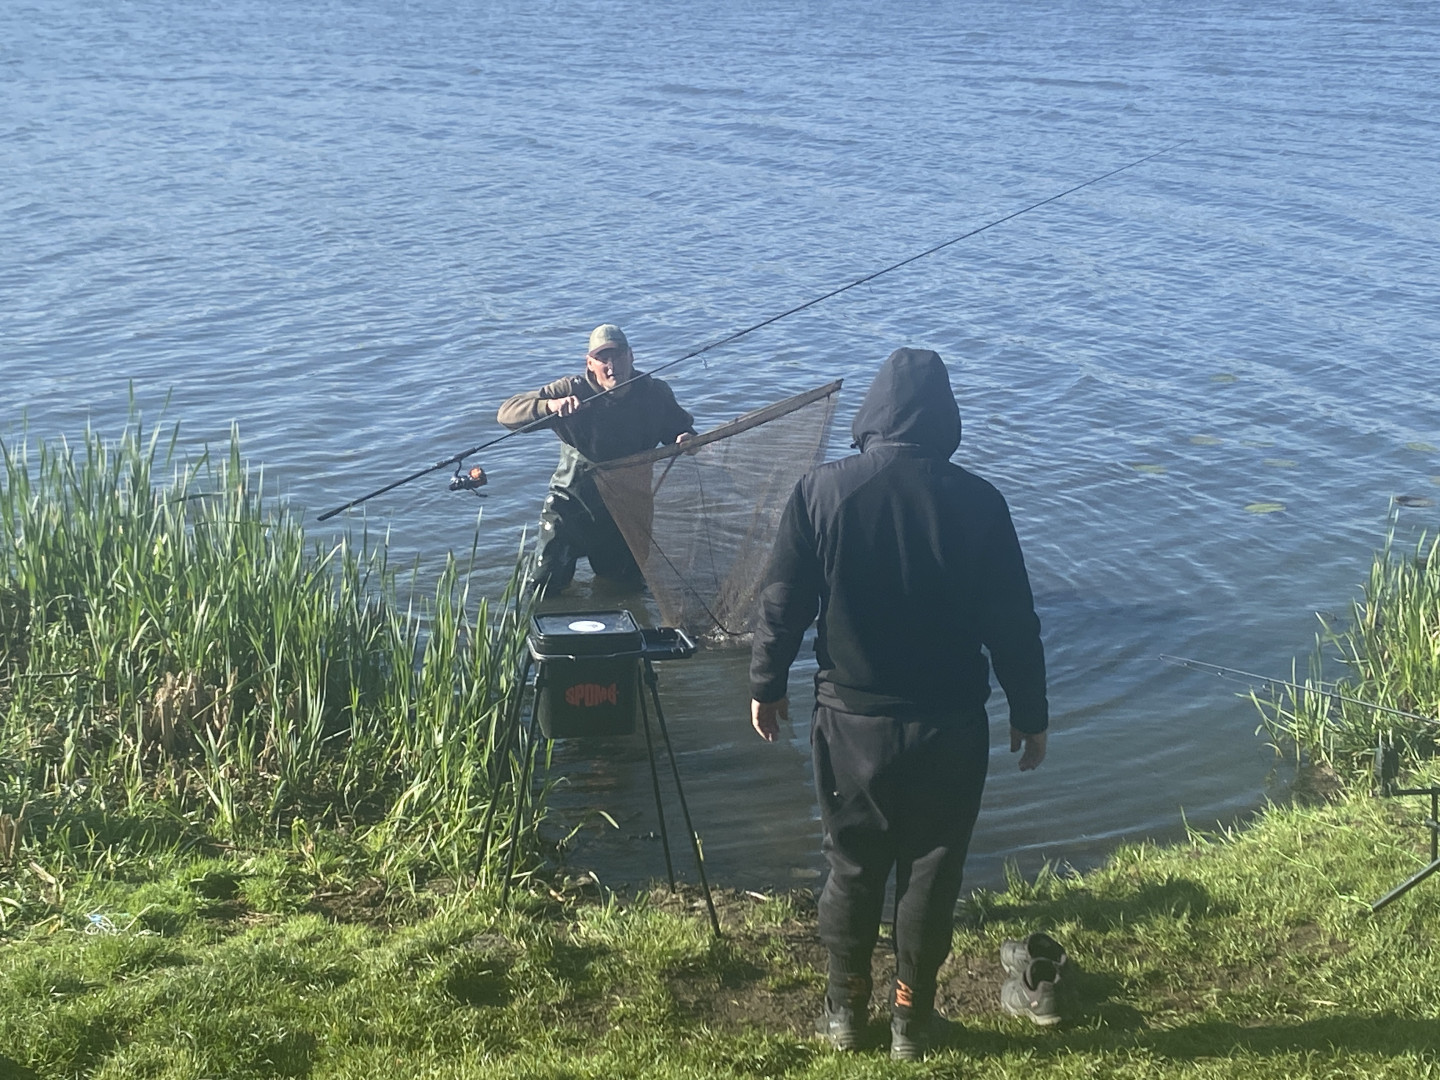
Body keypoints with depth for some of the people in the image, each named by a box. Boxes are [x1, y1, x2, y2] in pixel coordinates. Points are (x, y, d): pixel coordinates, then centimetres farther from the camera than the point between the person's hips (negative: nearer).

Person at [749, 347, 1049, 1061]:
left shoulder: (820, 492, -9)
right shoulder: (976, 502, -10)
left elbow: (782, 602, -3)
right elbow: (1012, 622, -5)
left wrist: (767, 687, 12)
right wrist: (1030, 715, 7)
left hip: (850, 717, 1)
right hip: (949, 725, -1)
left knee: (853, 864, 16)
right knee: (933, 868, 13)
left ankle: (845, 1009, 29)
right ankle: (912, 1017, 25)